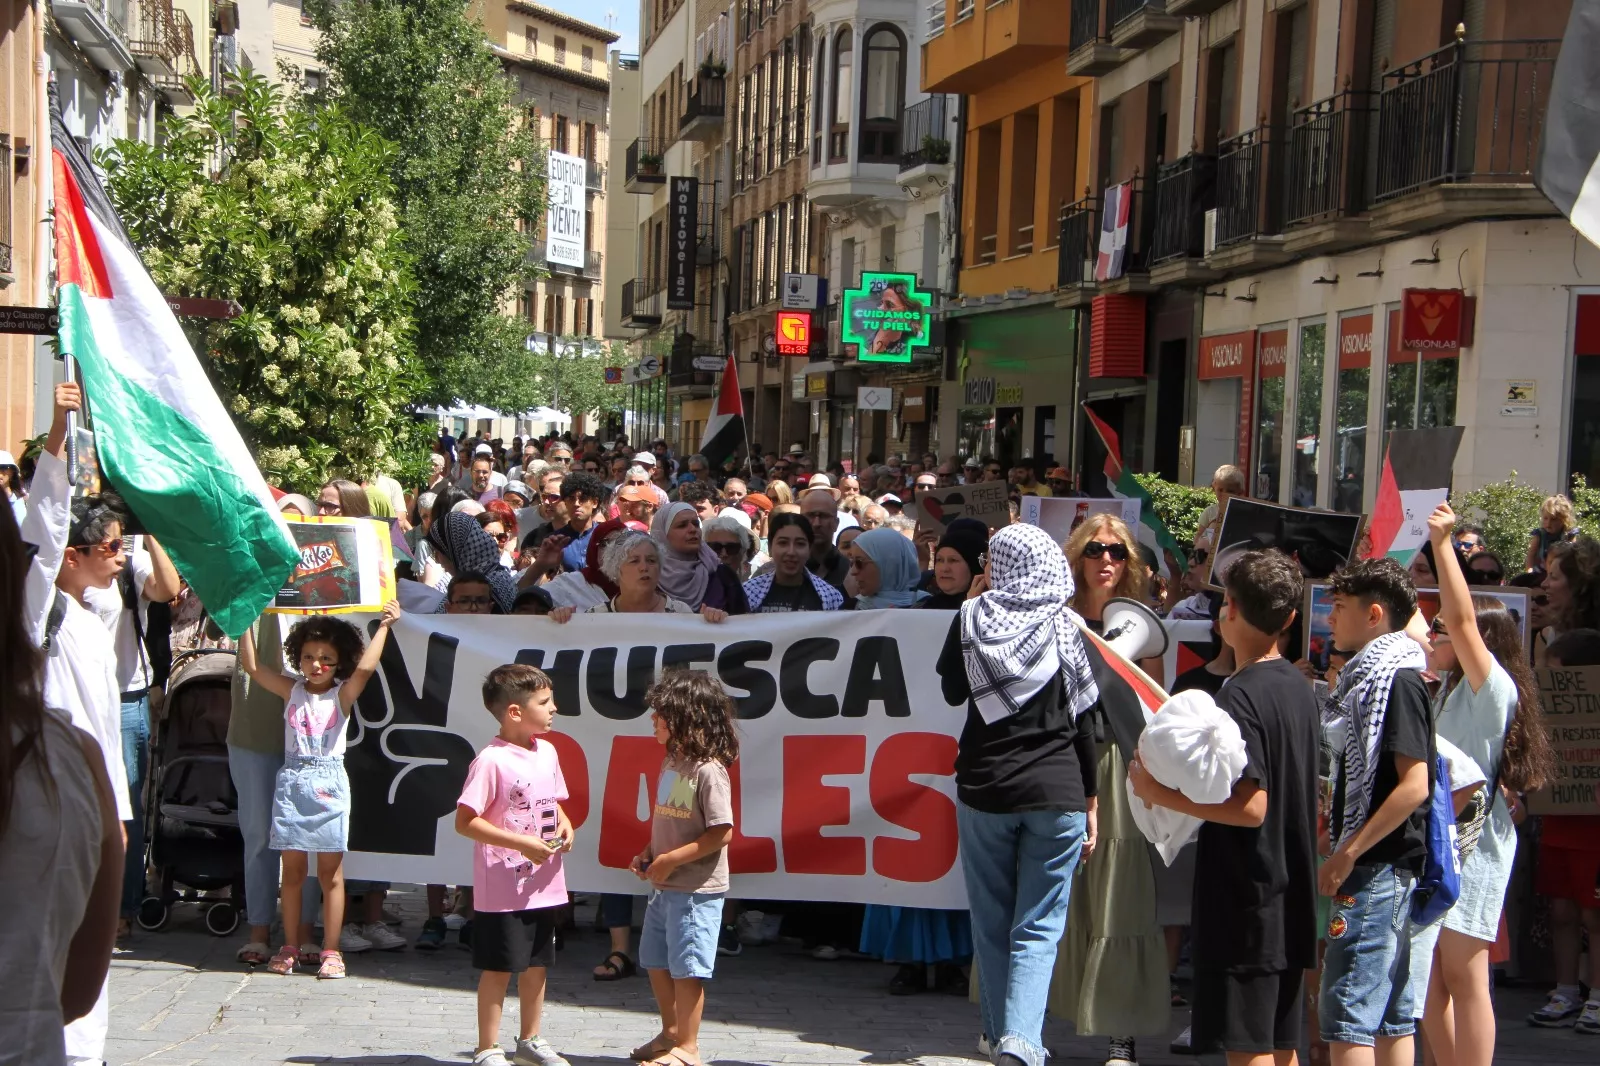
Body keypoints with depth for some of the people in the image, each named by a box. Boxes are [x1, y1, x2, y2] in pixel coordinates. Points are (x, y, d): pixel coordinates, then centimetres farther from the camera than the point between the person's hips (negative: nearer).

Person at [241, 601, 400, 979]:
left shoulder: (343, 695, 0)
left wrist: (383, 627, -19)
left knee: (331, 874, 2)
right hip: (293, 783, 2)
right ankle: (290, 948, 15)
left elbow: (365, 667, -18)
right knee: (293, 870, 8)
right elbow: (252, 666, 1)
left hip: (329, 785, -2)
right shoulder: (291, 690, 6)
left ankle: (331, 952, 5)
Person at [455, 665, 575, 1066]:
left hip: (544, 884, 7)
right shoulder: (492, 760, -18)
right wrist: (522, 843, -22)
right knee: (499, 968, 3)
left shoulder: (547, 752, 6)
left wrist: (565, 824, -1)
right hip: (503, 888, -7)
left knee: (537, 964, 17)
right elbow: (464, 822, -19)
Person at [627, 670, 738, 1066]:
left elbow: (721, 832, -21)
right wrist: (648, 854, 3)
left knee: (686, 967, -1)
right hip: (664, 886, 9)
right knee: (655, 960, 18)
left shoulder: (708, 770, -19)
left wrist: (670, 860, -20)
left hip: (697, 889, -9)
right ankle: (671, 1032, 34)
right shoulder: (670, 763, 8)